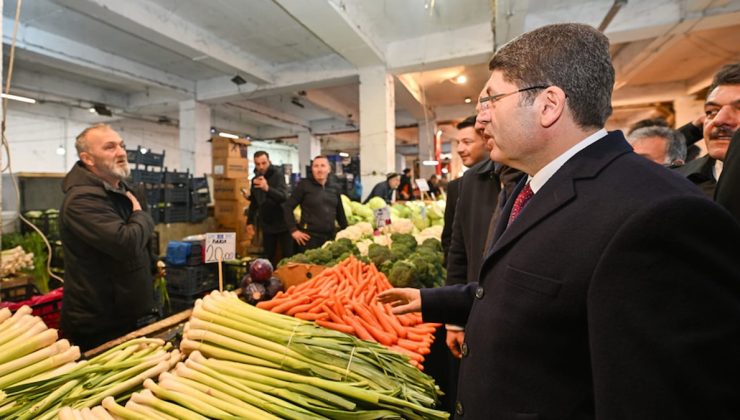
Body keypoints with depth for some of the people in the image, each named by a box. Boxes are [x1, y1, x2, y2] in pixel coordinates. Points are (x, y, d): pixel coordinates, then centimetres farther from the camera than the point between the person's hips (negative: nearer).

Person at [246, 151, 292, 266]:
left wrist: (267, 188, -45)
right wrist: (250, 222, 15)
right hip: (267, 225, 5)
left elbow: (284, 197, -29)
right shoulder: (255, 180, 7)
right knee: (268, 258, 11)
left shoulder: (278, 175, -12)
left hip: (283, 224, -5)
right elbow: (254, 203, 19)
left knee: (288, 257, 0)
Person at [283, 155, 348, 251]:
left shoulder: (334, 188, 10)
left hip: (330, 237, 5)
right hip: (310, 237, -4)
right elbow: (287, 206, -4)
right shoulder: (304, 185, -3)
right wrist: (293, 230, -9)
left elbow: (340, 212, 18)